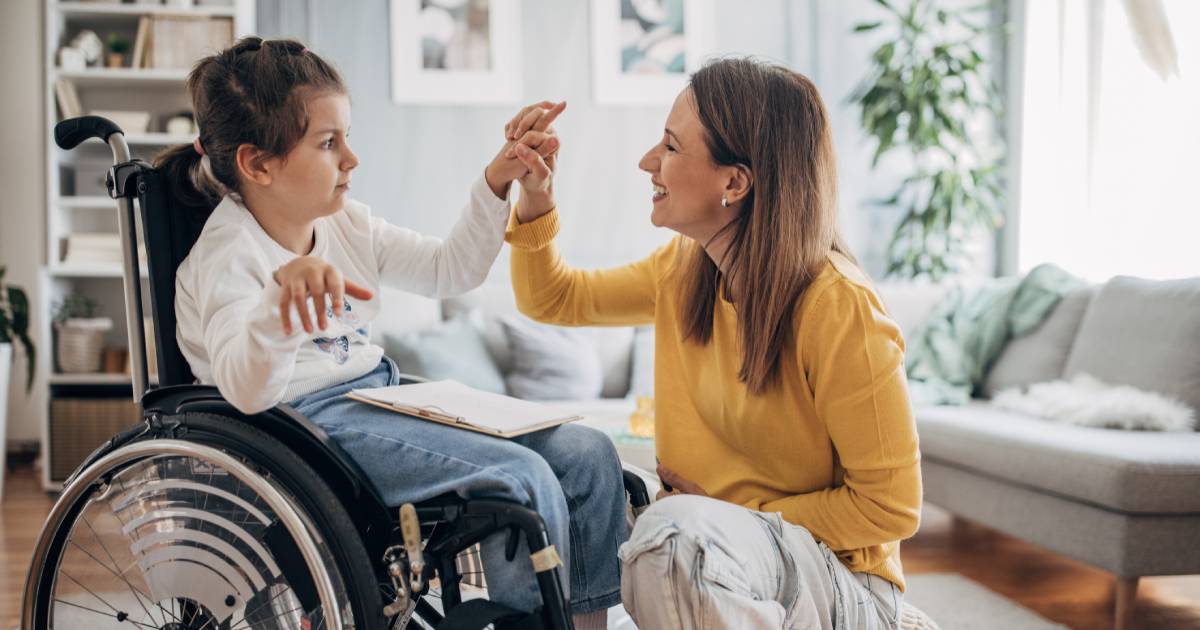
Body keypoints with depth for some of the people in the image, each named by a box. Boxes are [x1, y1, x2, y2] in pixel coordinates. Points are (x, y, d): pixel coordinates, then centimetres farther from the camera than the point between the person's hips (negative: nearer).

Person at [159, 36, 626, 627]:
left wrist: (497, 184, 3)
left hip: (382, 394, 9)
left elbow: (450, 269, 15)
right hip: (306, 421, -8)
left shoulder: (345, 224, 10)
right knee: (523, 476, -25)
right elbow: (247, 389, -30)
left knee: (587, 454, -4)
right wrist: (284, 293, -48)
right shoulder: (229, 256, -14)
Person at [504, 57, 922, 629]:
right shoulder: (683, 271, 0)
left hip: (834, 582, -6)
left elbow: (890, 507, -17)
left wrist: (739, 520, -16)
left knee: (676, 532, -36)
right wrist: (533, 195, 1)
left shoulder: (837, 308, -22)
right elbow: (553, 300, 16)